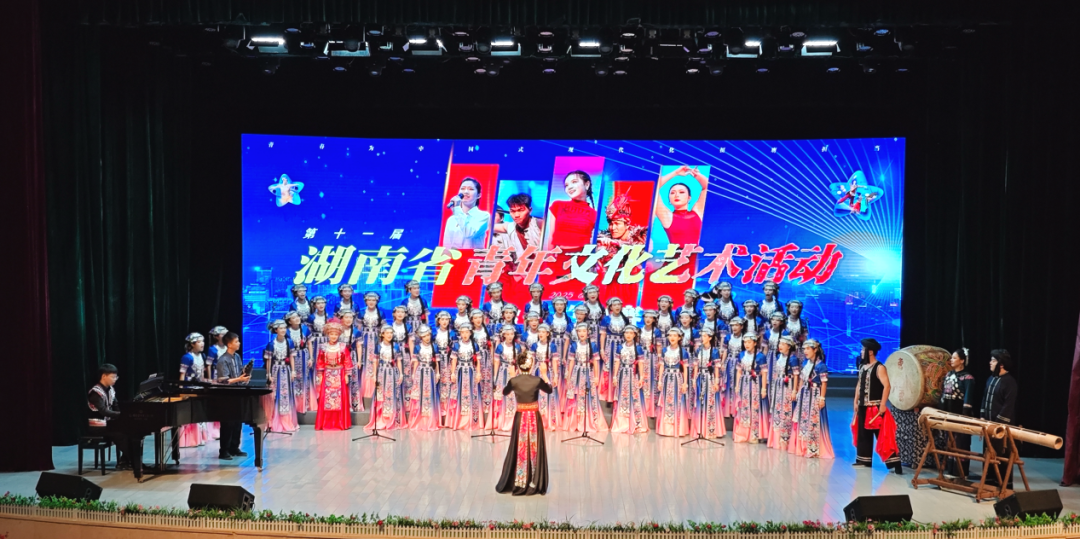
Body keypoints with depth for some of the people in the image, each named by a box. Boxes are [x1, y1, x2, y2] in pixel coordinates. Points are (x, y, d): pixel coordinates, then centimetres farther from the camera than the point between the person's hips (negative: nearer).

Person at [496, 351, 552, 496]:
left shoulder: (513, 381, -10)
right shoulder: (537, 380, -10)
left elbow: (505, 393, 12)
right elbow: (549, 390, 10)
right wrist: (547, 382, 32)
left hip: (520, 416, 1)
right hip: (534, 417, -1)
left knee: (519, 448, 10)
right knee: (535, 448, 8)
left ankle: (516, 483, 15)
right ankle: (535, 484, 12)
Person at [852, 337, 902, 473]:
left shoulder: (879, 368, -13)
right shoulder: (862, 367, 12)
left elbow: (887, 386, -20)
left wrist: (882, 405, -24)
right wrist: (856, 402, 15)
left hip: (875, 407, -8)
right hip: (863, 407, 8)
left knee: (883, 436, -10)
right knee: (863, 434, 14)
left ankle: (895, 464, -10)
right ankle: (864, 460, 24)